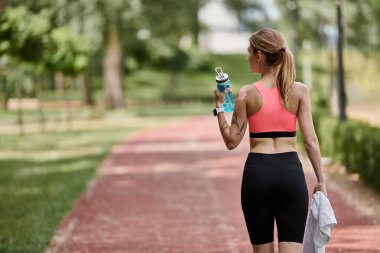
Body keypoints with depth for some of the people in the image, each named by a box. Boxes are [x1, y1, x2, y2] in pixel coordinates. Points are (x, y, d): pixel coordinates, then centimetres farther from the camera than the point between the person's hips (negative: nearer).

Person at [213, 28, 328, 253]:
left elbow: (232, 141, 0)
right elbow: (310, 140, -4)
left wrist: (220, 107, 10)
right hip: (291, 171, 0)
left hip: (257, 171, 0)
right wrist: (321, 180, 2)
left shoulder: (246, 94, -3)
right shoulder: (299, 90, 0)